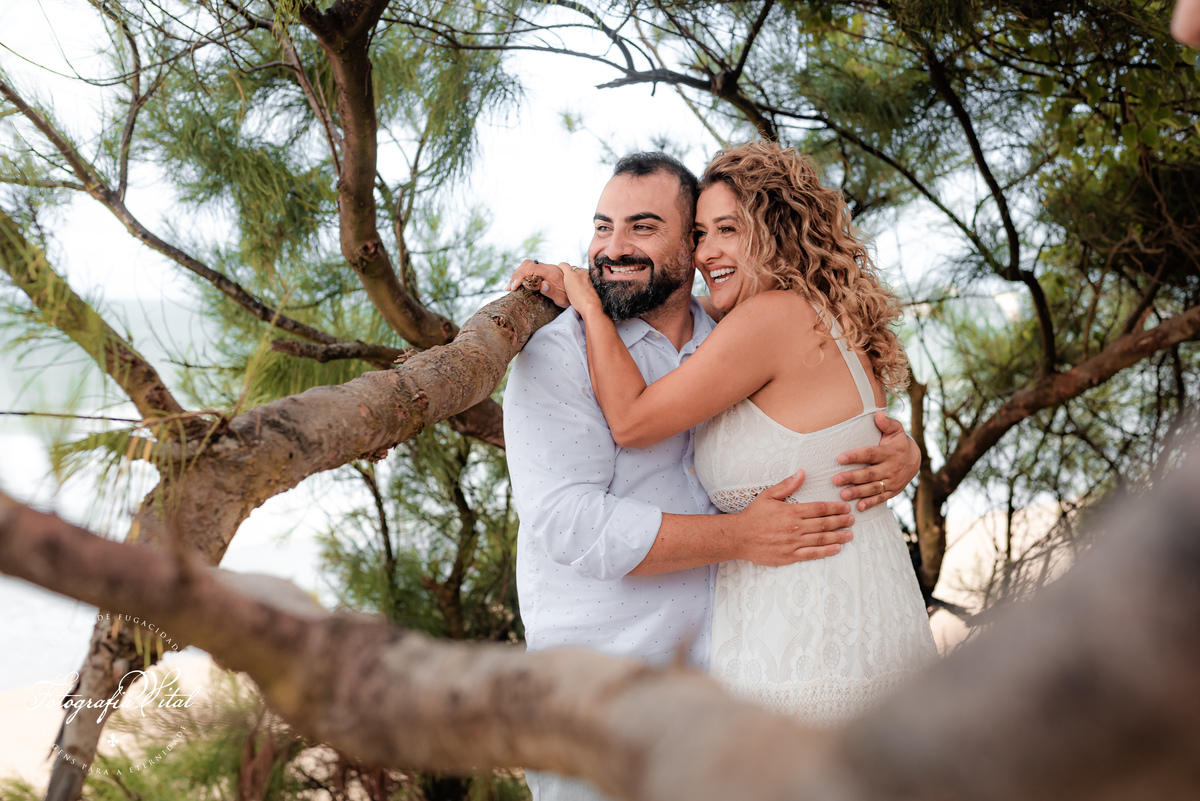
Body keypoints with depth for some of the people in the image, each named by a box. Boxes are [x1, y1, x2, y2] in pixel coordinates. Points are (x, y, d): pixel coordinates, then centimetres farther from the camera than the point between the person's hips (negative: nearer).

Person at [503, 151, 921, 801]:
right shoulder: (555, 355, -6)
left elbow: (853, 424, 17)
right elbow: (568, 523, -18)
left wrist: (902, 453, -8)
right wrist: (738, 537, -22)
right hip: (599, 682, -4)